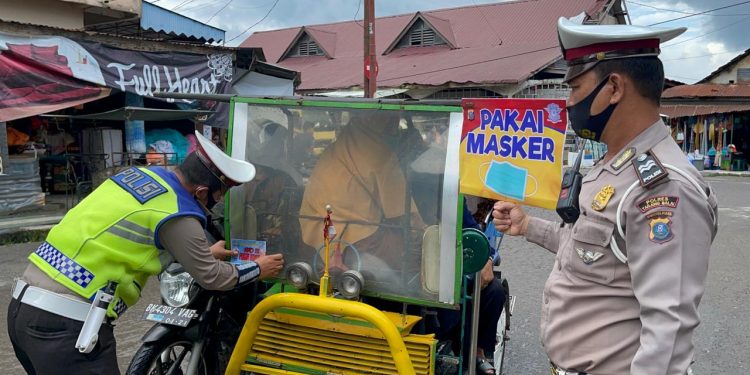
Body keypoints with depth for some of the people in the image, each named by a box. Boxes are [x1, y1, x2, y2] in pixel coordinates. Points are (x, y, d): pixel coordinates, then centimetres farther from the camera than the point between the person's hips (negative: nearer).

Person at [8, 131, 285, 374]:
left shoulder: (141, 175, 9)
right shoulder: (177, 216, -15)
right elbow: (211, 278, -2)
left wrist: (205, 253, 34)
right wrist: (257, 269, 15)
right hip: (68, 323, -9)